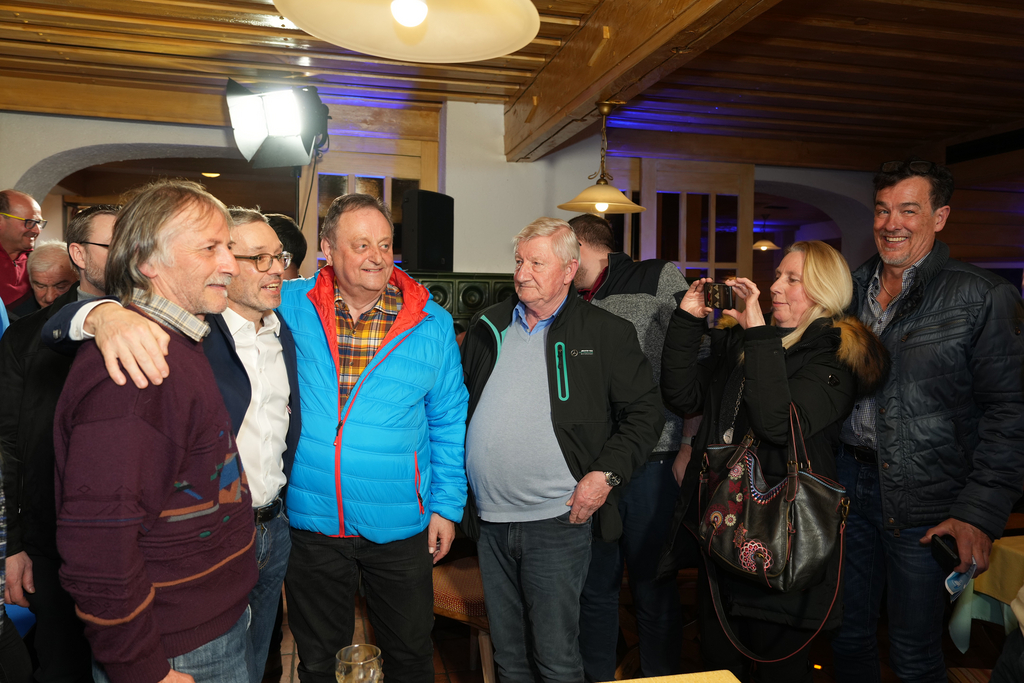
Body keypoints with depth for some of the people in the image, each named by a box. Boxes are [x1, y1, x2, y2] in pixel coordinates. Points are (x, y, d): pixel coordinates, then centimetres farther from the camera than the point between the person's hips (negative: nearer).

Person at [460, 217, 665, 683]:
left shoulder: (607, 334, -3)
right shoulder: (486, 328, 8)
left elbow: (645, 413, -2)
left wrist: (605, 474, -13)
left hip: (557, 522, -4)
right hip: (491, 521, 4)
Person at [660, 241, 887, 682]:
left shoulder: (836, 356, -9)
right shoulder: (738, 341, 9)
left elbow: (781, 425, -25)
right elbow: (682, 397, 1)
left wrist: (759, 335, -24)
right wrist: (689, 319, -5)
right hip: (721, 524, 6)